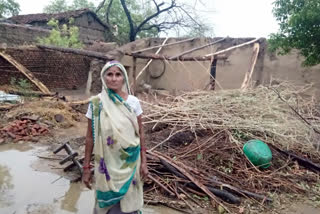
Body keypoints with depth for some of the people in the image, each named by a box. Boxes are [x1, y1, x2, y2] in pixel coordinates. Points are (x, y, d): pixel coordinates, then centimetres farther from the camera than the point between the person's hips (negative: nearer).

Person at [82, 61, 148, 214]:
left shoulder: (133, 102, -6)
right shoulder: (96, 103, -9)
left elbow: (140, 133, 1)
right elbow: (90, 137, -3)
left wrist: (143, 162, 1)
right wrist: (86, 168, -1)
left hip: (130, 163, 1)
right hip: (107, 163, 0)